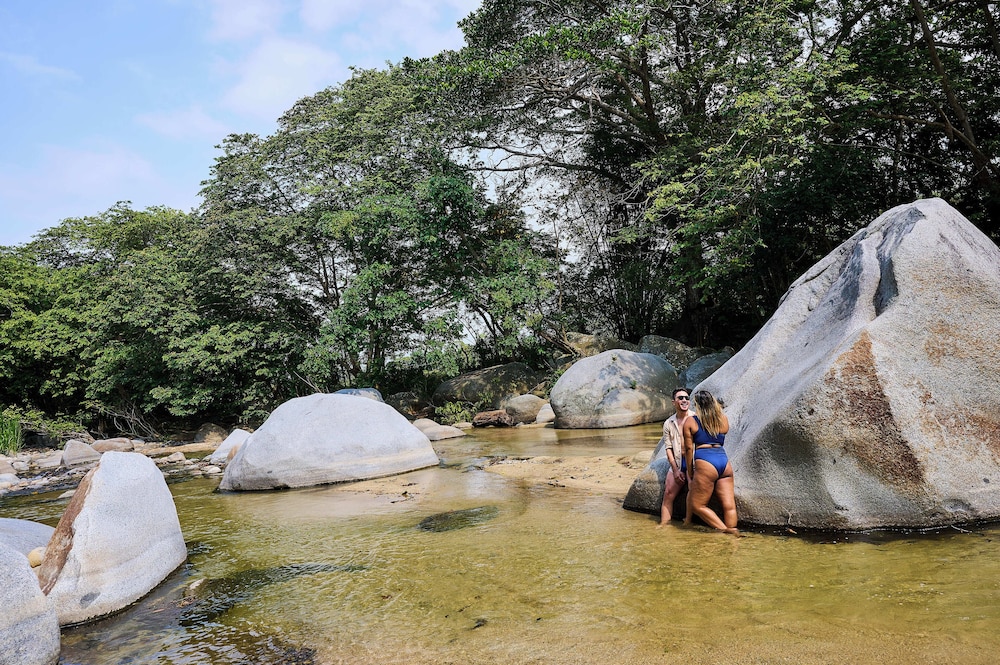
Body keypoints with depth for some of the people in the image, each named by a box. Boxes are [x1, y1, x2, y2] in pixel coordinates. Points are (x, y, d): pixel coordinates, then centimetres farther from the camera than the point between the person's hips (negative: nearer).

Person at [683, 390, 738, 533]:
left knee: (697, 505, 5)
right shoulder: (724, 419, 14)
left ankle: (724, 530, -3)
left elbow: (689, 449, 3)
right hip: (725, 461, 5)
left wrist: (690, 473, 10)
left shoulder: (690, 422, 5)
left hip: (705, 463, -5)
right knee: (729, 505, 4)